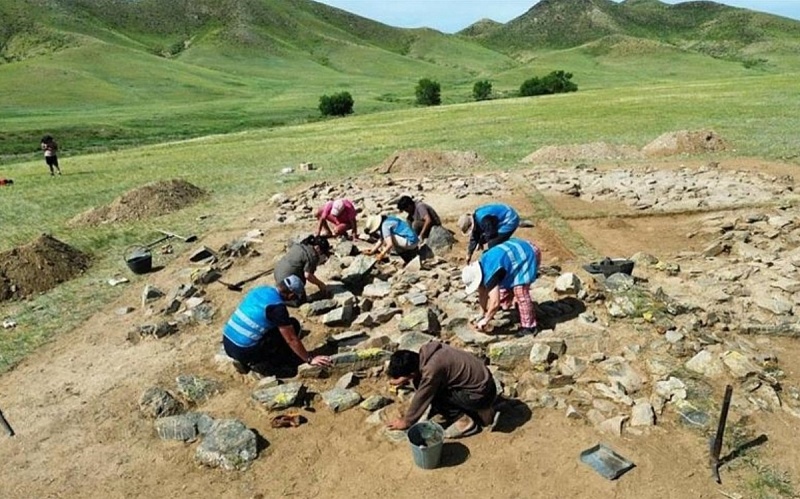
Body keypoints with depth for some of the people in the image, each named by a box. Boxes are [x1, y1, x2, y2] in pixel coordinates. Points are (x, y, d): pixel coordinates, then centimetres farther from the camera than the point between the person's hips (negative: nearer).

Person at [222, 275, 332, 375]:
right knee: (293, 324, -2)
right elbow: (291, 339, -12)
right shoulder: (277, 306, -17)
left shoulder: (261, 289, 7)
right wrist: (309, 359, -2)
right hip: (243, 351, -8)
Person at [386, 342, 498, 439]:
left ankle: (465, 421, -1)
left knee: (431, 395, -11)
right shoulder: (426, 351, -3)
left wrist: (406, 422, 2)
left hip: (481, 394, -9)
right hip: (482, 380, 9)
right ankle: (478, 412, 13)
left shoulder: (431, 370, -26)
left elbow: (421, 399, -12)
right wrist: (398, 380, 3)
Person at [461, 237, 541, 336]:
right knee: (504, 281, 23)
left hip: (528, 255, -10)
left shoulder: (490, 274, -28)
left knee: (520, 292, -14)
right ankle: (505, 305, 43)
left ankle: (529, 326, -5)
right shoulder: (480, 268, -1)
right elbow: (482, 293, 12)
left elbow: (495, 303, -30)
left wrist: (485, 321, -16)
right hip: (519, 249, 10)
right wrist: (483, 314, 15)